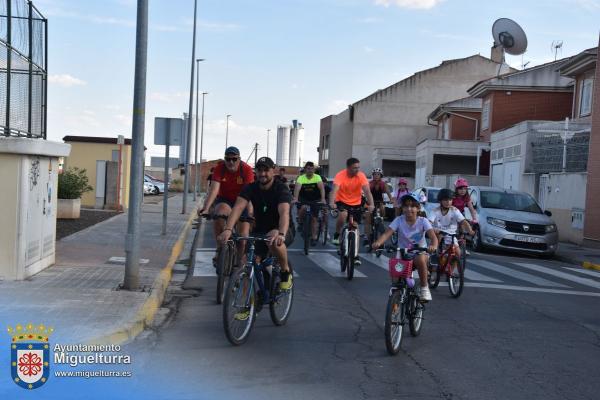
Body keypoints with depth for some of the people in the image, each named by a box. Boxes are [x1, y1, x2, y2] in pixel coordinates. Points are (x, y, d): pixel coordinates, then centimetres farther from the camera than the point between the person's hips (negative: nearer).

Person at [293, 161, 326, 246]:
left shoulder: (317, 177, -15)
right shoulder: (301, 178, -15)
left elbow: (321, 188, -28)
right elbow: (297, 188, -30)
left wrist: (323, 199, -44)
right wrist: (295, 198, -47)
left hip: (315, 200, 1)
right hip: (303, 199, 0)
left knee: (314, 218, -2)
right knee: (303, 208, -33)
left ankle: (313, 238, 10)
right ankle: (300, 223, -5)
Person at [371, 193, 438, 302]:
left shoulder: (423, 221, -8)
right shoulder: (399, 220, -6)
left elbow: (433, 236, -21)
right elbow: (386, 234, -18)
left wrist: (433, 246, -46)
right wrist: (378, 243, -40)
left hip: (420, 252, -1)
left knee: (420, 259, -36)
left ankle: (424, 288, -16)